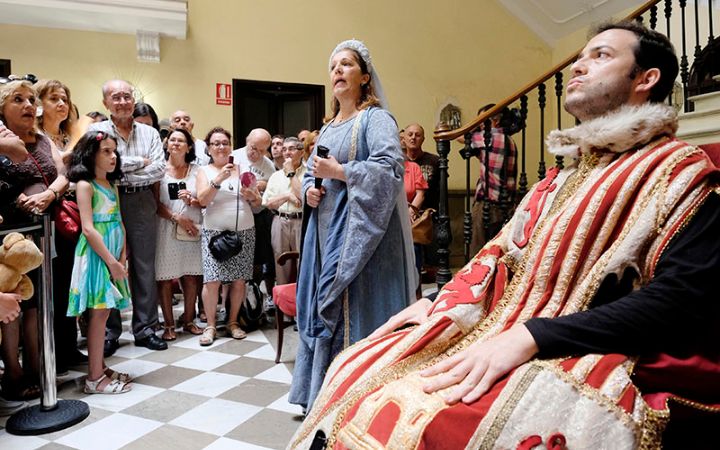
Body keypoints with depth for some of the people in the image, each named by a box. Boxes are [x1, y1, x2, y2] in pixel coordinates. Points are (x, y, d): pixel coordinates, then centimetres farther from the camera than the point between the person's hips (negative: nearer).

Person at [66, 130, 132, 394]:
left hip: (114, 253, 7)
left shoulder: (112, 184, 14)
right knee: (99, 313, -4)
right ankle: (95, 378, 4)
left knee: (104, 311, 11)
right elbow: (88, 229, -16)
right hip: (96, 254, -7)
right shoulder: (85, 185, -9)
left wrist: (123, 257, 2)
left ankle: (100, 367, 21)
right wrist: (111, 261, -16)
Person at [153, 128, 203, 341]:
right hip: (167, 229, -2)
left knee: (192, 277, 4)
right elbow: (156, 203, -3)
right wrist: (177, 217, -11)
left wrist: (192, 200, -10)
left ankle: (189, 320, 19)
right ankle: (169, 324, 10)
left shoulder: (196, 170, 11)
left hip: (193, 229, 2)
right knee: (165, 278, -1)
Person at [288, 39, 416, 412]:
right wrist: (309, 191, 3)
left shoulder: (375, 119, -4)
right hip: (325, 234, 8)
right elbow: (310, 173, 24)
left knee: (353, 312, -4)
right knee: (323, 311, 12)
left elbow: (390, 169, -20)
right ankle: (323, 395, 27)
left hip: (358, 236, -8)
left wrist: (338, 171, -17)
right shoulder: (328, 128, 19)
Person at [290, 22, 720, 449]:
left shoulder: (681, 172, -3)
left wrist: (527, 338, -24)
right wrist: (440, 303, 1)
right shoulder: (559, 181, 19)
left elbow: (680, 300, -17)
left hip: (592, 362, -6)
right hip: (501, 334, 7)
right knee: (358, 372, -6)